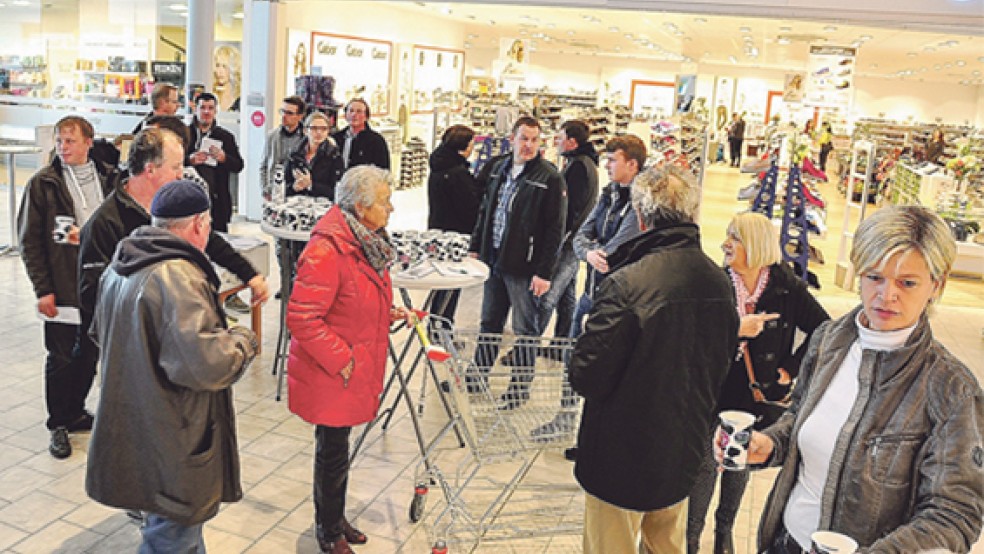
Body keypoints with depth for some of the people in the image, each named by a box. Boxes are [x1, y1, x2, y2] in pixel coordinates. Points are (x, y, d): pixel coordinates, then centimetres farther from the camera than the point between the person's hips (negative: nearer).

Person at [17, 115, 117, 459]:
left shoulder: (109, 179, 3)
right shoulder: (43, 184, -5)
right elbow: (29, 240, -5)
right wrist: (42, 289, -9)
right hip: (62, 289, -3)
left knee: (89, 356, 14)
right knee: (61, 359, 6)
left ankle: (75, 412, 33)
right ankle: (58, 425, 21)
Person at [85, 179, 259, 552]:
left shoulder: (119, 268, 7)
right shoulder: (177, 276, -25)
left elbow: (100, 333, 25)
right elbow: (206, 363, -34)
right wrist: (244, 341, -14)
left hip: (130, 434, 10)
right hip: (171, 448, -10)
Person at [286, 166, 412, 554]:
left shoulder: (365, 242, 5)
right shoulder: (326, 251, -26)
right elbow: (302, 318, -26)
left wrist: (388, 313, 6)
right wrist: (340, 361, -22)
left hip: (356, 370, 9)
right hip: (330, 376, -8)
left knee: (336, 449, 23)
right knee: (332, 452, 9)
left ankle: (335, 520, 42)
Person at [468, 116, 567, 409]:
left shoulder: (550, 178, -11)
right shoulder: (500, 170, 10)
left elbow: (554, 228, -13)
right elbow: (485, 211, 19)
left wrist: (544, 271, -16)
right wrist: (475, 247, 14)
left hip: (524, 267, -6)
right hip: (494, 261, 6)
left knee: (524, 329, 6)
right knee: (489, 323, 18)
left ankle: (521, 386, 19)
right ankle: (477, 375, 32)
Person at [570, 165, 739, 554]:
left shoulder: (627, 284, -27)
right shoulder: (720, 284, -5)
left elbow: (586, 378, -23)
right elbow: (722, 367, 8)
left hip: (622, 455, -6)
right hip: (684, 454, 6)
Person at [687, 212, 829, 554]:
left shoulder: (786, 286, -8)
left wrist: (792, 368, -1)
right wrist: (735, 330, -26)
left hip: (759, 397, 2)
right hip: (715, 393, -1)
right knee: (706, 465, 5)